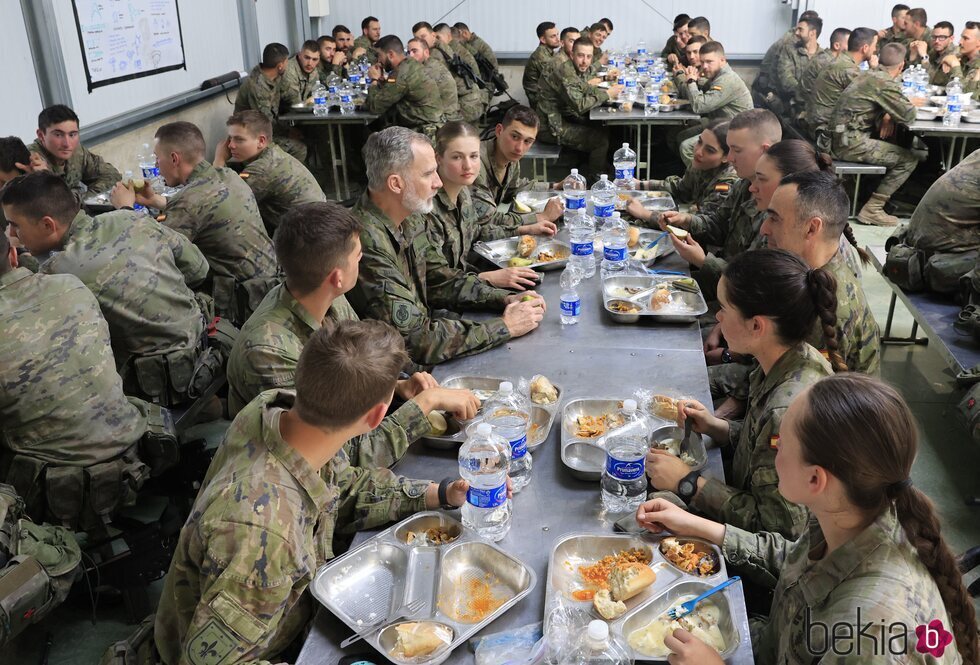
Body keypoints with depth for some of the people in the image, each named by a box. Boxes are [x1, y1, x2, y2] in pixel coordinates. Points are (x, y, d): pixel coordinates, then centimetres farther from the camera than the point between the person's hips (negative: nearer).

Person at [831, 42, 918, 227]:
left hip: (840, 139, 9)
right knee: (909, 159, -4)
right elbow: (909, 116, -14)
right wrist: (889, 116, 7)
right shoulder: (885, 83, -14)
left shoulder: (869, 76, 14)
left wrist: (887, 116, 7)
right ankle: (872, 209, -4)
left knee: (894, 149, 25)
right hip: (852, 143, -9)